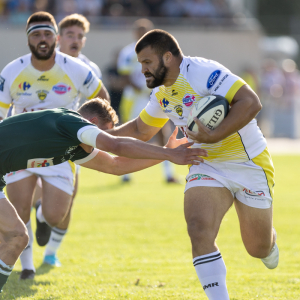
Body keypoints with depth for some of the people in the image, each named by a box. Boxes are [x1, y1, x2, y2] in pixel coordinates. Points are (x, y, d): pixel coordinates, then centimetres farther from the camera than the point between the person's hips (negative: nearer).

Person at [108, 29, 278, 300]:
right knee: (199, 231, -21)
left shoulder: (202, 72, -22)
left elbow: (250, 102, -30)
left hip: (249, 163, -6)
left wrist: (213, 136, -34)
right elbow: (140, 130, 22)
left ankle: (270, 240, 45)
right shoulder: (161, 94, 5)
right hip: (206, 166, 6)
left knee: (258, 248, 7)